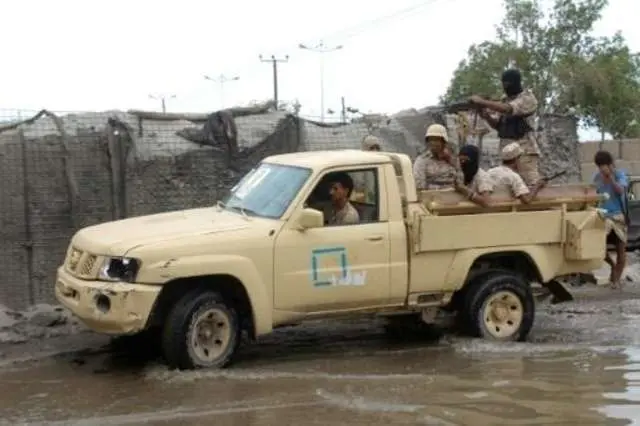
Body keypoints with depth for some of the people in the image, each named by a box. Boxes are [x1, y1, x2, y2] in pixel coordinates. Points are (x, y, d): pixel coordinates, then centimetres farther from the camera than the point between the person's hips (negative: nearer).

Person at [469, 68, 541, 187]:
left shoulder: (528, 98, -6)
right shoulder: (504, 100, 15)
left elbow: (508, 109, -22)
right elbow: (498, 124, 15)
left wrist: (482, 102, -19)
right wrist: (487, 116, -6)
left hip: (525, 151, -7)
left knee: (531, 185, -14)